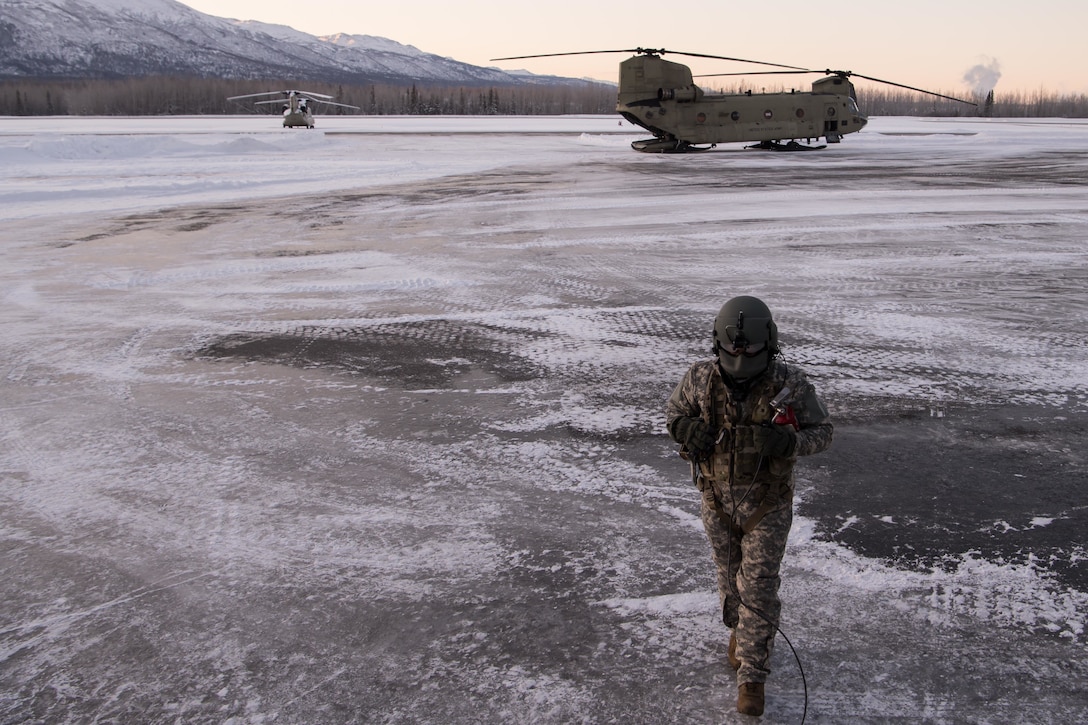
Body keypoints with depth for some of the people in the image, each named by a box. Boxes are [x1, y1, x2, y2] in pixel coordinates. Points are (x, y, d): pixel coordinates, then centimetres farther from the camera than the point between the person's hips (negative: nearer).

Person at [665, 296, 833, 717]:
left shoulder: (790, 384, -18)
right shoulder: (701, 379, -13)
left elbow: (822, 431, -8)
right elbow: (673, 412, 5)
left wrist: (787, 442, -28)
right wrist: (685, 428, -19)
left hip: (767, 502, -2)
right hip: (717, 498, 3)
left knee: (758, 588, -1)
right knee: (730, 577, 20)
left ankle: (752, 677, 11)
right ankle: (739, 630, 48)